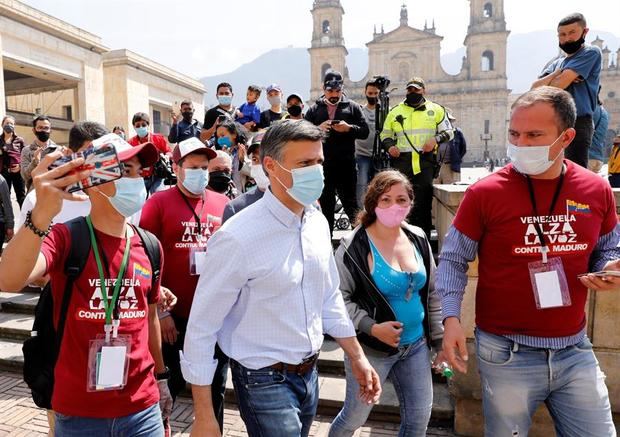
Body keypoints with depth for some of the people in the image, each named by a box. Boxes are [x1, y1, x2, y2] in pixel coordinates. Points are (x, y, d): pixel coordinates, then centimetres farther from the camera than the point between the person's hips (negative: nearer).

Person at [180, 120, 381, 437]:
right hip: (265, 380, -6)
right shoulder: (238, 238, -24)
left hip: (309, 373, 7)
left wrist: (357, 358, 11)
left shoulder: (318, 222, -3)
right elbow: (201, 328, -18)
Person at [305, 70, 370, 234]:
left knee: (349, 201, 0)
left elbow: (364, 131, 2)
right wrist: (318, 129, -12)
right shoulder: (314, 109, 12)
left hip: (346, 164, -2)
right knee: (325, 204, 11)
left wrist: (349, 128, -15)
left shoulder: (352, 107, 9)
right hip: (322, 165, 2)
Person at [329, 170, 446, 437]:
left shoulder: (418, 239, 1)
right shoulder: (354, 246, -16)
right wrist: (372, 327, -23)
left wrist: (439, 339, 10)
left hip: (416, 345, 5)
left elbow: (432, 292, 9)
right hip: (371, 349, -4)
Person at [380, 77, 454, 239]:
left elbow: (449, 131, 12)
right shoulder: (395, 111, 15)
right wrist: (389, 145, 0)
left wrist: (436, 139, -8)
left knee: (423, 201, 1)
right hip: (401, 160, 1)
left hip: (425, 160, -1)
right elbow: (385, 134, 21)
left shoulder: (435, 109, 12)